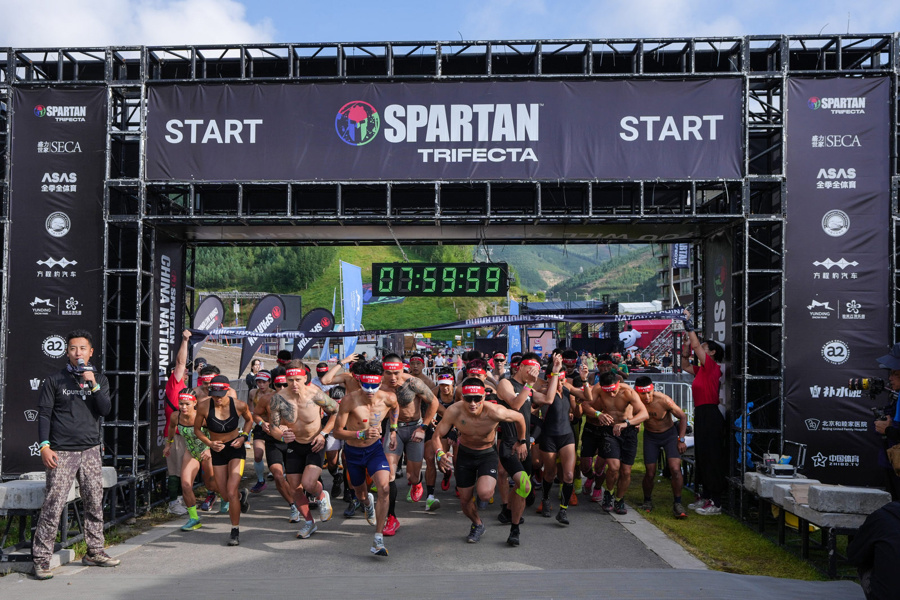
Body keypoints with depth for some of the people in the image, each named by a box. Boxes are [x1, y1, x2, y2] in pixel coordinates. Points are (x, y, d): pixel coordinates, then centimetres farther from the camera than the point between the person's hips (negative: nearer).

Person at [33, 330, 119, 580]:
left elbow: (105, 410, -1)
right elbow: (44, 414, 0)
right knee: (53, 505, -7)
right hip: (62, 452, -3)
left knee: (95, 502, 6)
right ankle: (41, 559, 0)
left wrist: (93, 385, -13)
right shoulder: (54, 380, 3)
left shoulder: (99, 379, 11)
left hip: (90, 450, 3)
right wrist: (44, 446, -10)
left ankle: (94, 552, 17)